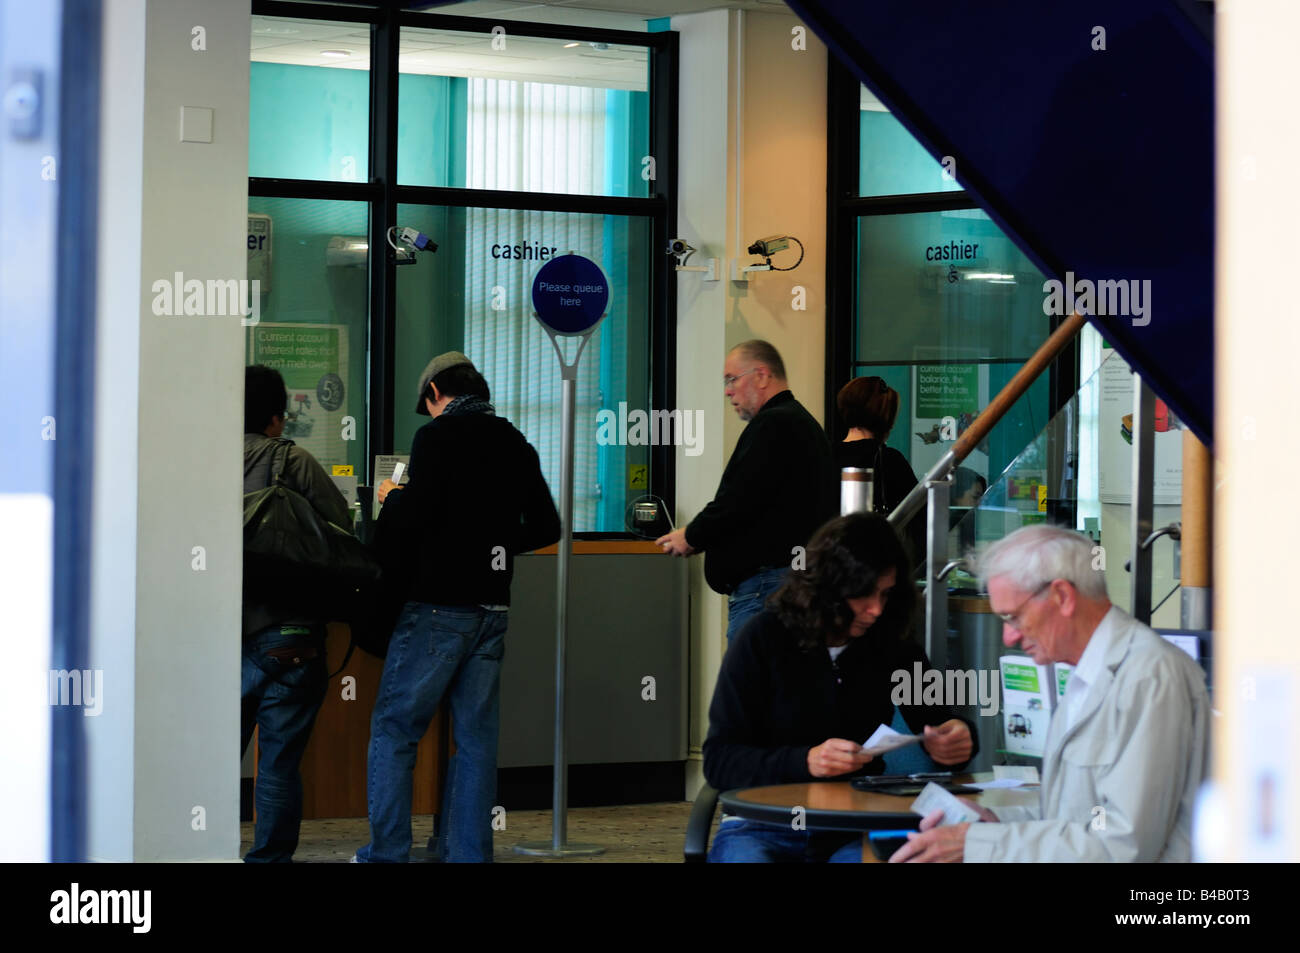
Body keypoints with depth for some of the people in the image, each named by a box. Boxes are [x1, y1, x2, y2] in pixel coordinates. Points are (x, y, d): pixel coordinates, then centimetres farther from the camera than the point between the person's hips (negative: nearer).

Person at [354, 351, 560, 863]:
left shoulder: (437, 436, -8)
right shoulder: (516, 444, 11)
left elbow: (413, 515, -18)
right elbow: (545, 528, 15)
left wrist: (391, 498, 2)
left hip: (438, 606, -6)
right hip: (493, 607, 6)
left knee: (393, 730, 2)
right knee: (476, 737, 9)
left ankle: (387, 853, 0)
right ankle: (468, 853, 9)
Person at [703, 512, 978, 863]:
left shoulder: (892, 647, 7)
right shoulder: (764, 640, -4)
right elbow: (718, 760, -8)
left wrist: (958, 739, -6)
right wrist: (803, 762, -25)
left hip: (854, 831, 2)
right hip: (763, 828, -2)